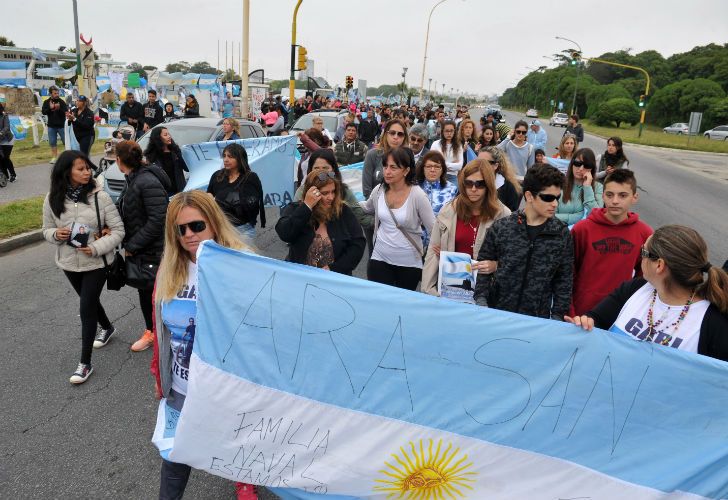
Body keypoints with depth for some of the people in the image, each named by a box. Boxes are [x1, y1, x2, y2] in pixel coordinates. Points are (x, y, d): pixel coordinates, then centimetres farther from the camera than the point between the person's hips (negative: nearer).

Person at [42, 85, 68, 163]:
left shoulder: (61, 101, -2)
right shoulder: (46, 102, 5)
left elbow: (66, 112, -9)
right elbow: (43, 112, -3)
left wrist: (59, 108, -25)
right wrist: (50, 108, -17)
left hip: (61, 125, -3)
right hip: (51, 126, 3)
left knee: (66, 141, 0)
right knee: (52, 142, 8)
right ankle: (54, 157, 17)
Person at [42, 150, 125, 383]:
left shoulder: (100, 196, -14)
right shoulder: (52, 199, -5)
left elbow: (118, 230, -11)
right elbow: (47, 230, 6)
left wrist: (96, 248, -24)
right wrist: (56, 234, -17)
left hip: (97, 262, -4)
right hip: (69, 263, 4)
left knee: (86, 309, -5)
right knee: (89, 301, 23)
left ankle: (85, 363, 7)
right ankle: (107, 327, 53)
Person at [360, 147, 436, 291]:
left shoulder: (417, 195, -15)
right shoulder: (379, 190, -2)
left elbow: (434, 228, -9)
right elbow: (366, 208, 19)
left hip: (409, 263, -2)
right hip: (380, 258, 3)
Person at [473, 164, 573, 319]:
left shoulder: (562, 234, -3)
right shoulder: (501, 228, -6)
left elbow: (564, 279, 3)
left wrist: (558, 316, -1)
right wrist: (481, 300, -7)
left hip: (538, 318, 1)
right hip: (497, 312, 0)